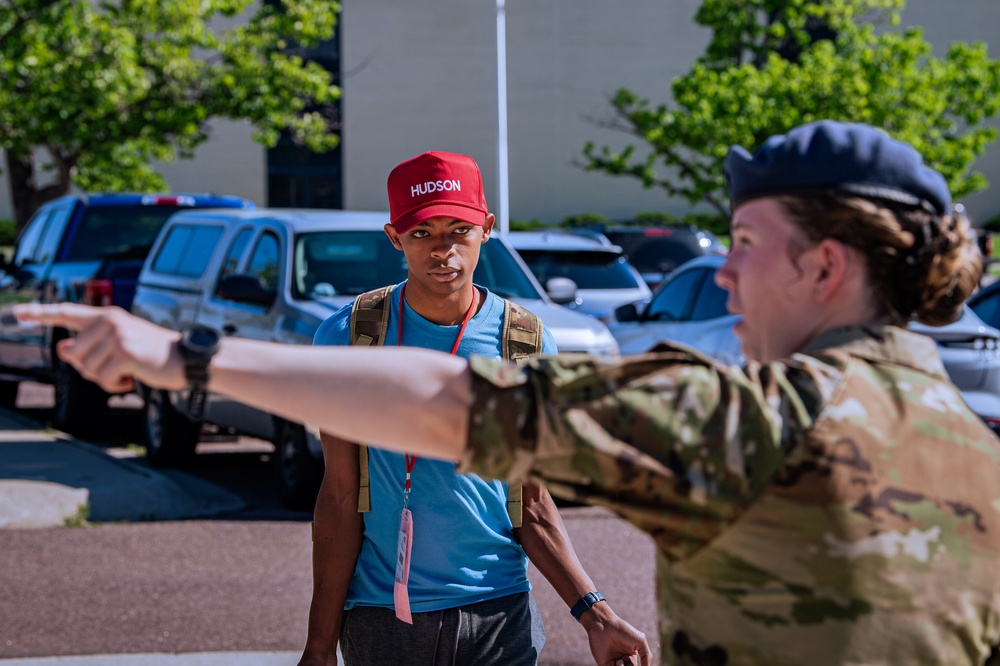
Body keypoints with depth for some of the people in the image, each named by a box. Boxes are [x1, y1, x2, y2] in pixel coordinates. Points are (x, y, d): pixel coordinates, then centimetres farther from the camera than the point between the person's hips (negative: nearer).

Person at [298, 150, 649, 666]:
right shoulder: (346, 337, -3)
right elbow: (340, 498, -3)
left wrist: (594, 616, -11)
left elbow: (533, 509, 2)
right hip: (379, 618, 0)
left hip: (499, 617, 1)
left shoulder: (528, 345, -1)